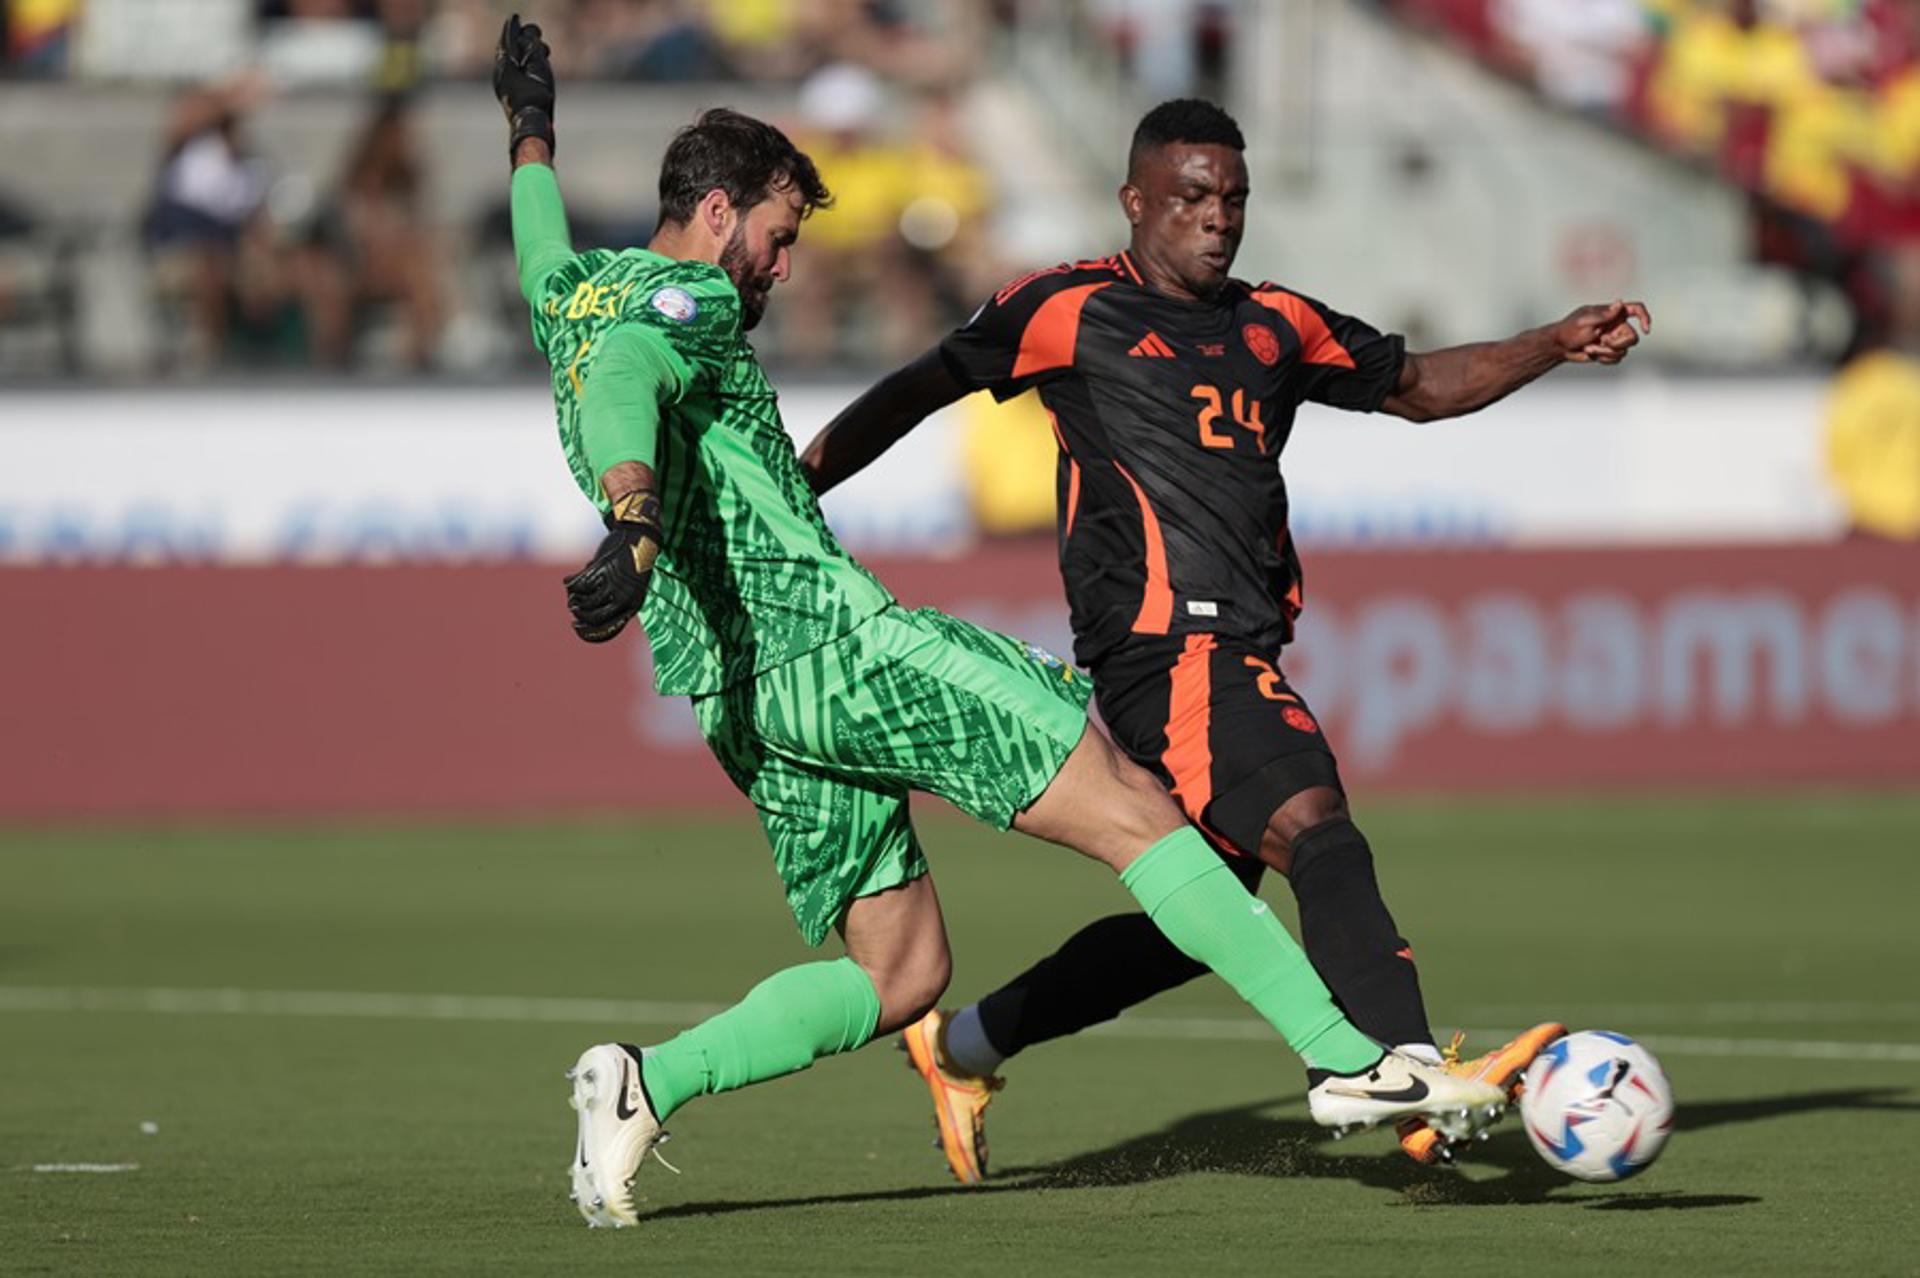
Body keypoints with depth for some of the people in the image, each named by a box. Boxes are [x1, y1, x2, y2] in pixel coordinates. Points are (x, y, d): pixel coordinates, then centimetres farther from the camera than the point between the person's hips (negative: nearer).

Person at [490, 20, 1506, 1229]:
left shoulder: (573, 297, 20)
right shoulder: (683, 302, -5)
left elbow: (542, 251, 45)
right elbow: (623, 388, -28)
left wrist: (533, 129, 64)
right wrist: (637, 529, -47)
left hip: (734, 697, 10)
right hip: (824, 634, -10)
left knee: (898, 972, 14)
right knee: (1128, 807, -9)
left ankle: (647, 1082, -3)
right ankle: (1348, 1057, -14)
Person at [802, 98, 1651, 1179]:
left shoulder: (1274, 326, 19)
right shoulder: (1069, 311, 2)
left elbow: (1419, 386, 28)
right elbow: (917, 393, 13)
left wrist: (1558, 345, 15)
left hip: (1242, 658, 8)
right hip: (1163, 646, -8)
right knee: (1321, 837, -25)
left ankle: (963, 1046, 30)